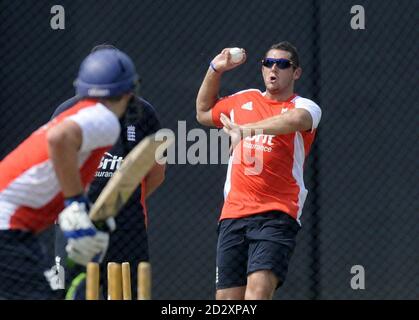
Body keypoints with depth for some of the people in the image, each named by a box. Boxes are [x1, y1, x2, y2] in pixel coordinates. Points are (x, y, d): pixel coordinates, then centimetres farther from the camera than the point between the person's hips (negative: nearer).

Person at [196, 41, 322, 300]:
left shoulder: (305, 107, 3)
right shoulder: (243, 100, 19)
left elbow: (296, 119, -23)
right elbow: (203, 112, 38)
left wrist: (247, 129, -33)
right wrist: (215, 70, 26)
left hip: (277, 214, -5)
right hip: (233, 213, 5)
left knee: (259, 288, -24)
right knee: (227, 298, 1)